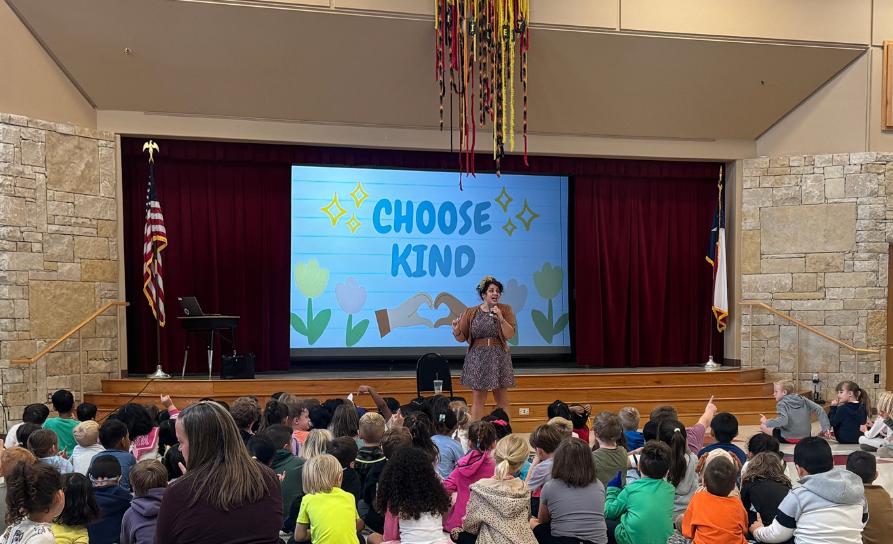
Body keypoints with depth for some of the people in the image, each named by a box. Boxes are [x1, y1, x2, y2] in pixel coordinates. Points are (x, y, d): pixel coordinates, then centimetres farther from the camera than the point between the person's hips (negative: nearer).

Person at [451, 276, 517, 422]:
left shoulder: (505, 309, 3)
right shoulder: (471, 313, 4)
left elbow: (509, 335, -4)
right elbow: (462, 338, 6)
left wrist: (501, 318, -17)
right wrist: (456, 330, -16)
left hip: (499, 359, 0)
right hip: (477, 359, 0)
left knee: (502, 400, 1)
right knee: (477, 399, 0)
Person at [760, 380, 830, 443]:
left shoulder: (782, 404, -11)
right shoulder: (803, 400, 5)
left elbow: (783, 420, -28)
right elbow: (820, 410, -1)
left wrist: (766, 422, -16)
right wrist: (826, 427, -1)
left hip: (789, 439, -6)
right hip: (806, 437, 6)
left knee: (763, 426, 10)